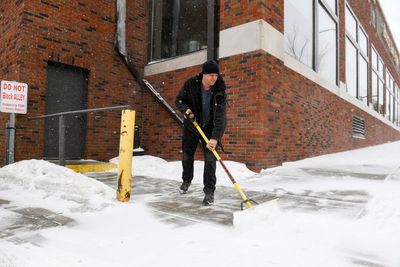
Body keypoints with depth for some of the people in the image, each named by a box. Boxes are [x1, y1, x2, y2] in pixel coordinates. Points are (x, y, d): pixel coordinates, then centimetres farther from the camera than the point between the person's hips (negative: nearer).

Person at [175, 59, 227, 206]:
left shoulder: (219, 91, -22)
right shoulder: (190, 84, -18)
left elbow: (220, 117, -29)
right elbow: (179, 100, -4)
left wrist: (215, 138, -39)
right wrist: (186, 109, -27)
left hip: (209, 129, -2)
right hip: (191, 126, 2)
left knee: (210, 158, -10)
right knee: (187, 155, 12)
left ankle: (209, 191, 2)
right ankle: (186, 180, 40)